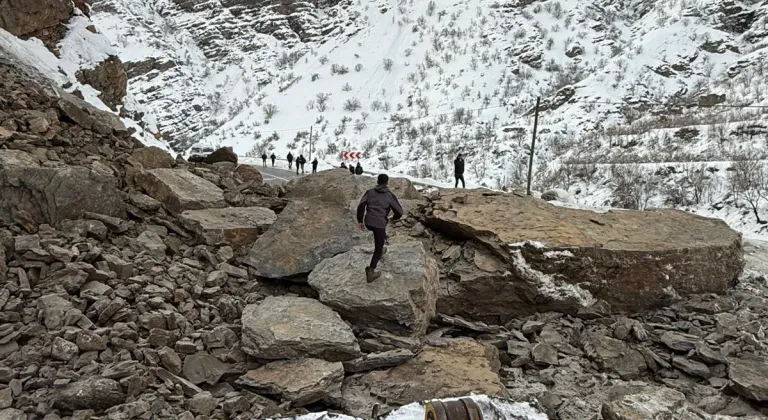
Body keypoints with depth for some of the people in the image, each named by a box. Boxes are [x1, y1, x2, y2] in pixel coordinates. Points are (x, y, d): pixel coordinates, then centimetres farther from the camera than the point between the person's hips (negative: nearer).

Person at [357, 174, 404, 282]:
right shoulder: (390, 195, 1)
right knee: (378, 249, 7)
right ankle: (370, 272, -4)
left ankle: (380, 251, 49)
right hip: (379, 224, -4)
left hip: (368, 223, 4)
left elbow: (360, 206, -3)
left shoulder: (370, 192, 7)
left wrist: (360, 221, 5)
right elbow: (399, 212, 3)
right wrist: (394, 217, 27)